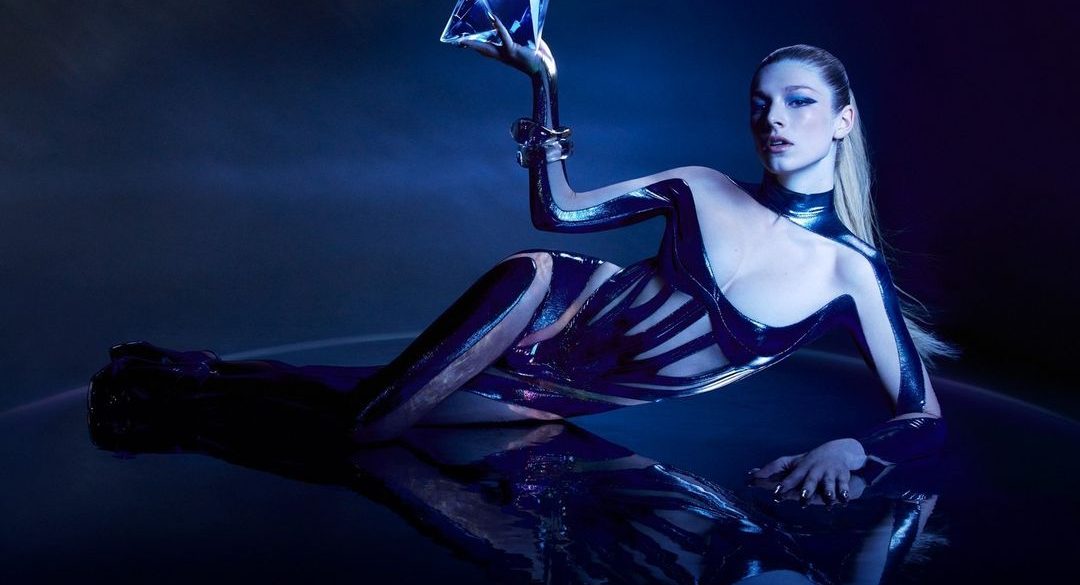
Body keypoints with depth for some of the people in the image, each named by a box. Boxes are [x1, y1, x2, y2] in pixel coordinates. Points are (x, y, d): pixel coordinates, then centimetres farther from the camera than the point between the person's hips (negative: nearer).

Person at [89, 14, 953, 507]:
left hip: (576, 395, -1)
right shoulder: (703, 188, -4)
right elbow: (558, 211, 4)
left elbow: (927, 422, -11)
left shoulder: (852, 268, -10)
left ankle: (201, 379, 14)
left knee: (364, 423, -8)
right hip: (548, 309, 1)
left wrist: (847, 448, -31)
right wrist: (544, 78, -5)